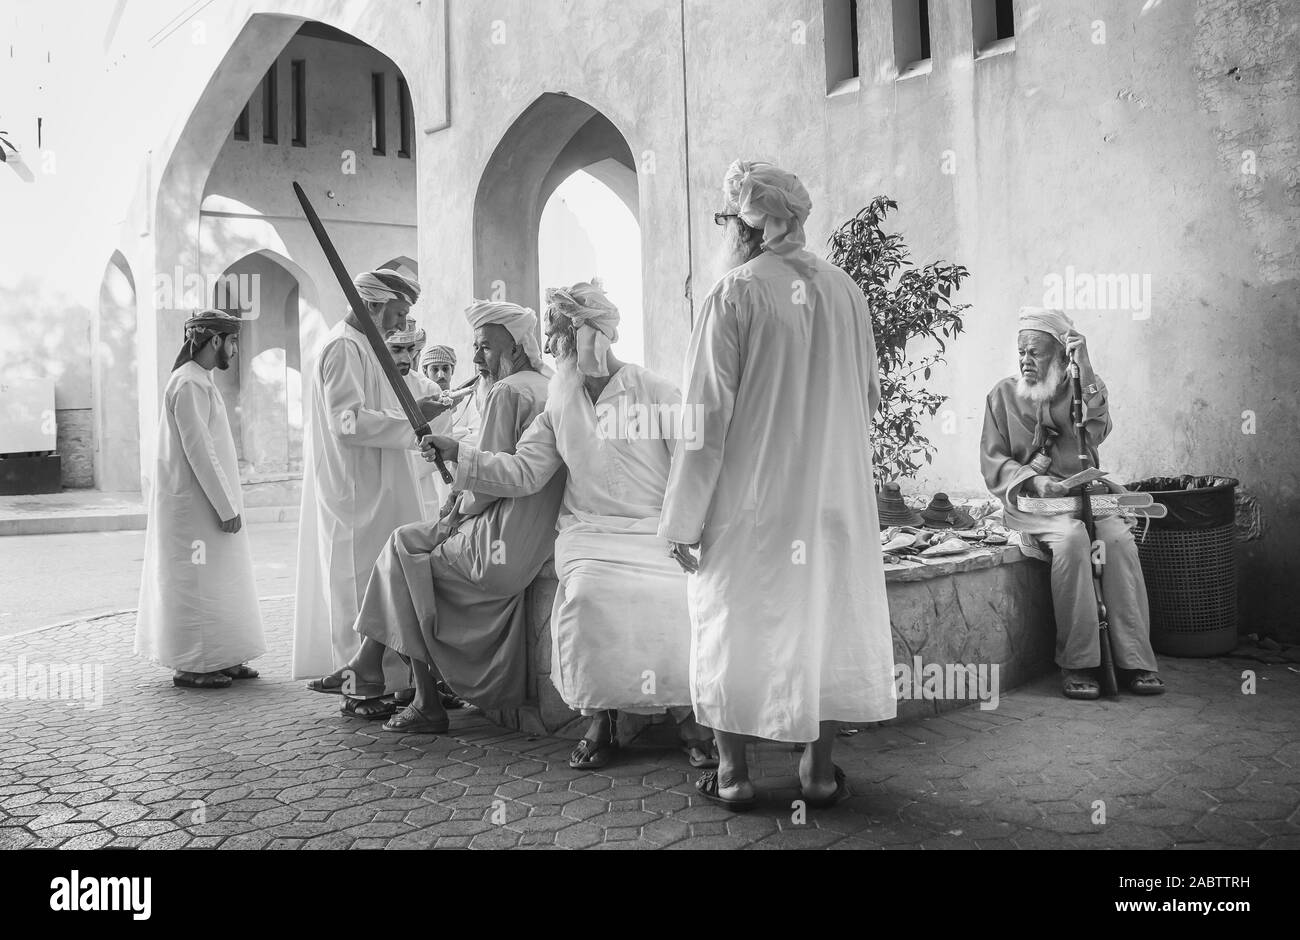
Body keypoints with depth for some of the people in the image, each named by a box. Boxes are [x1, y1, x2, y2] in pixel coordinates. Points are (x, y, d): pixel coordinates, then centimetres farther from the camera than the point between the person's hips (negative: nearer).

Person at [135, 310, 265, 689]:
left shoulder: (201, 381, 15)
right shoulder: (189, 384, -16)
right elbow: (199, 451, -21)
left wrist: (228, 501, 14)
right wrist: (226, 506, -19)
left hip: (206, 500, 10)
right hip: (193, 502, -10)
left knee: (216, 580, 13)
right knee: (197, 579, -3)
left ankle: (219, 659, 20)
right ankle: (192, 666, 5)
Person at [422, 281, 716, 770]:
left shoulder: (656, 392, 2)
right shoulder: (560, 404, 15)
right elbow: (523, 472, 8)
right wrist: (459, 454, -1)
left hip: (655, 530, -2)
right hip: (589, 531, 2)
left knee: (677, 596, -30)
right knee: (588, 592, -30)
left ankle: (684, 712, -8)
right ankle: (600, 717, -12)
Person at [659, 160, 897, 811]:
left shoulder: (735, 295, -12)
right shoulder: (845, 291, 3)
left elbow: (708, 415, -14)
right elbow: (869, 395, 11)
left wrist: (682, 519, -10)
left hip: (750, 499, -4)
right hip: (834, 498, 4)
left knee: (735, 627, 7)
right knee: (827, 620, 13)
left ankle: (732, 773, 14)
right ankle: (819, 769, 19)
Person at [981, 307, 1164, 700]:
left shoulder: (1086, 388, 10)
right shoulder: (1004, 394, 8)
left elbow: (1095, 432, -12)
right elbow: (993, 462, 2)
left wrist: (1085, 368, -16)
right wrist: (1034, 480, -16)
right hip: (1030, 502, -2)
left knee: (1118, 539, -28)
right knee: (1071, 536, -33)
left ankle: (1135, 660, -21)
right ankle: (1077, 664, -26)